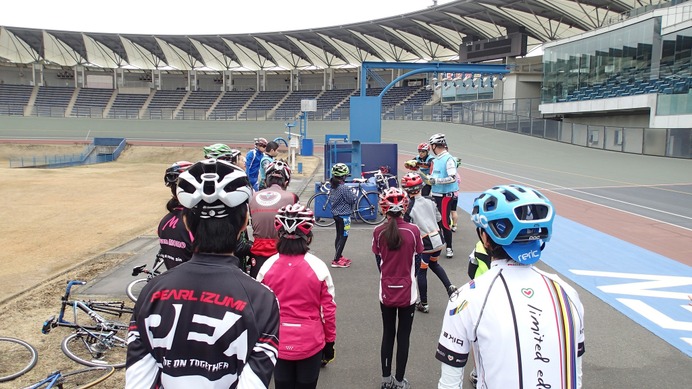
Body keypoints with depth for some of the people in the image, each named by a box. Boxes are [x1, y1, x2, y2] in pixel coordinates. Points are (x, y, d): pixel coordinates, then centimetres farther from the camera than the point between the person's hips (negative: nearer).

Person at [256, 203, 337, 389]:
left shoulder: (268, 266, -10)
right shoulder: (318, 267, -15)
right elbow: (328, 309, -8)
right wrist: (330, 341, 7)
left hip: (278, 343, 2)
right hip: (310, 343, -1)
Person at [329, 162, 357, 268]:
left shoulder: (333, 187, 4)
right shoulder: (344, 188, -22)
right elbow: (352, 200, -17)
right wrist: (353, 194, 4)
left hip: (335, 214, 9)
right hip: (344, 215, -9)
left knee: (339, 235, 18)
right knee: (343, 236, -2)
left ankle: (339, 257, 28)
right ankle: (336, 260, -2)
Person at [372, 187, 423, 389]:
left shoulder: (378, 232, -10)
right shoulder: (413, 230, -12)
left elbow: (379, 262, 1)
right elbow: (417, 262, -2)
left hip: (386, 292, 1)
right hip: (407, 293, -1)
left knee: (388, 334, 17)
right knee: (403, 336, 12)